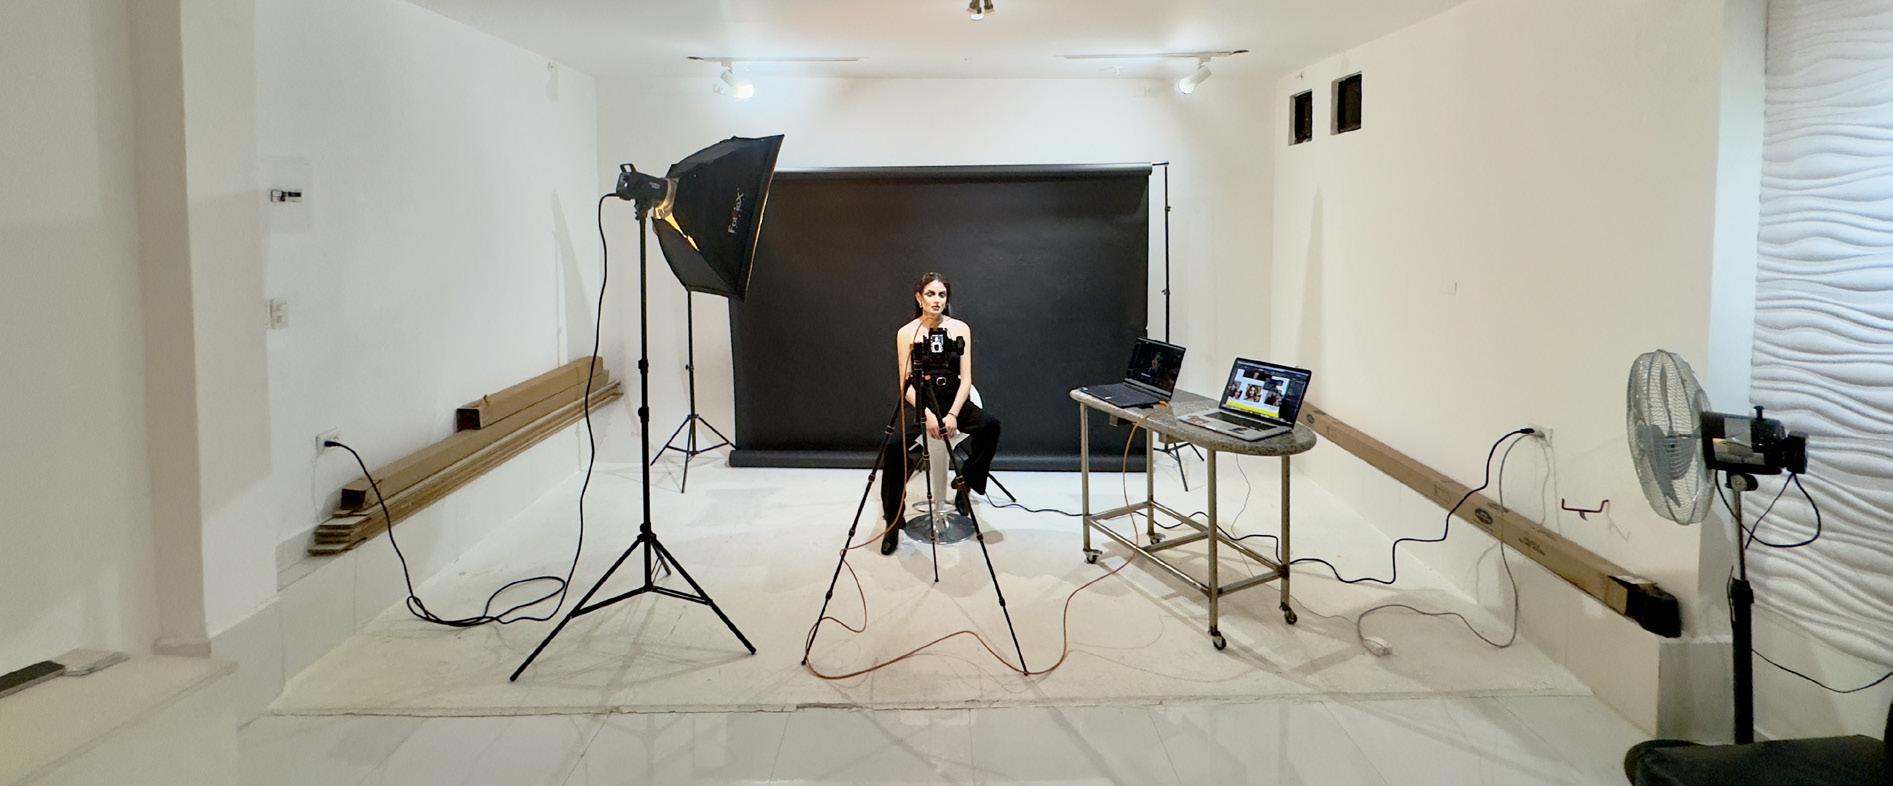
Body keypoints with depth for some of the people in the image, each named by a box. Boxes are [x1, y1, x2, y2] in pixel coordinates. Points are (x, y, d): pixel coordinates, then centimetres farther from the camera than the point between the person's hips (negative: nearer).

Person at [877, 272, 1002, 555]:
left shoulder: (961, 329, 2)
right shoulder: (906, 333, -2)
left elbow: (965, 379, -2)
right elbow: (906, 383, -6)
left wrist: (953, 414, -18)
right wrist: (927, 414, -21)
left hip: (953, 400, 2)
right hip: (919, 402, -1)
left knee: (991, 425, -29)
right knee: (895, 446, -30)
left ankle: (965, 481, -5)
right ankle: (893, 523, -17)